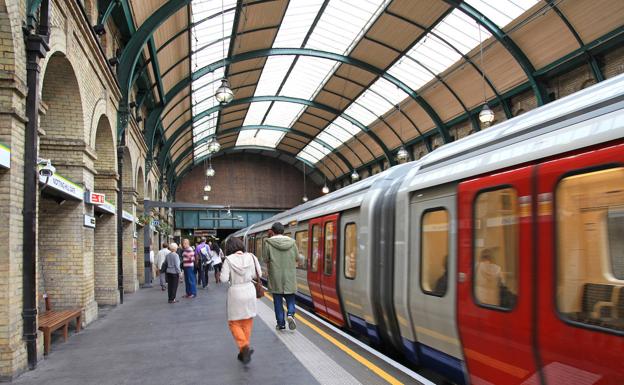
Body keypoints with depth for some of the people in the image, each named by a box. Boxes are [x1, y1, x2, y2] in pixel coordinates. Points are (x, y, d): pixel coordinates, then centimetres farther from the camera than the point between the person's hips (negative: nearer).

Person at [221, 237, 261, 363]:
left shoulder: (229, 260, -11)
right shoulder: (250, 257, -4)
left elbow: (224, 278, -13)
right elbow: (257, 275, 0)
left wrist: (232, 276, 6)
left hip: (235, 292, -3)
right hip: (249, 291, 3)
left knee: (234, 323, 10)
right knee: (247, 322, 15)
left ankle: (245, 346, -10)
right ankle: (244, 352, 22)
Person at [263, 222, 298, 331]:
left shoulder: (269, 243, -8)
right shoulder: (292, 242, -1)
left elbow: (266, 259, -4)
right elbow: (297, 258, 4)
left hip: (275, 277, -1)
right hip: (290, 277, 1)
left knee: (278, 300, 9)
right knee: (290, 298, 15)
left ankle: (281, 323, 13)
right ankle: (290, 314, -9)